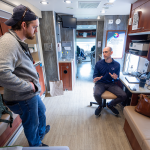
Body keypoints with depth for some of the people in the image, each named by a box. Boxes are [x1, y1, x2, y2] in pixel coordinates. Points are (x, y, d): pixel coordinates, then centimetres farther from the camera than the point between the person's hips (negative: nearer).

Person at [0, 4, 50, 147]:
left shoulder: (19, 42, 8)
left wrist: (34, 84, 9)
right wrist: (29, 86, -24)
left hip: (32, 93, 10)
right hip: (22, 98, -10)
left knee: (41, 111, 31)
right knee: (31, 124, 16)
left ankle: (41, 131, 62)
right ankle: (36, 145, 48)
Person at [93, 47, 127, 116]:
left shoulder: (117, 64, 0)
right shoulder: (98, 63, -4)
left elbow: (117, 76, 7)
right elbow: (95, 74, 1)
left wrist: (115, 78, -19)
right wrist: (95, 78, -24)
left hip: (111, 84, 2)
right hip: (100, 83, -2)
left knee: (124, 96, -17)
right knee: (96, 94, -33)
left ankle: (110, 105, 15)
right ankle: (100, 106, 7)